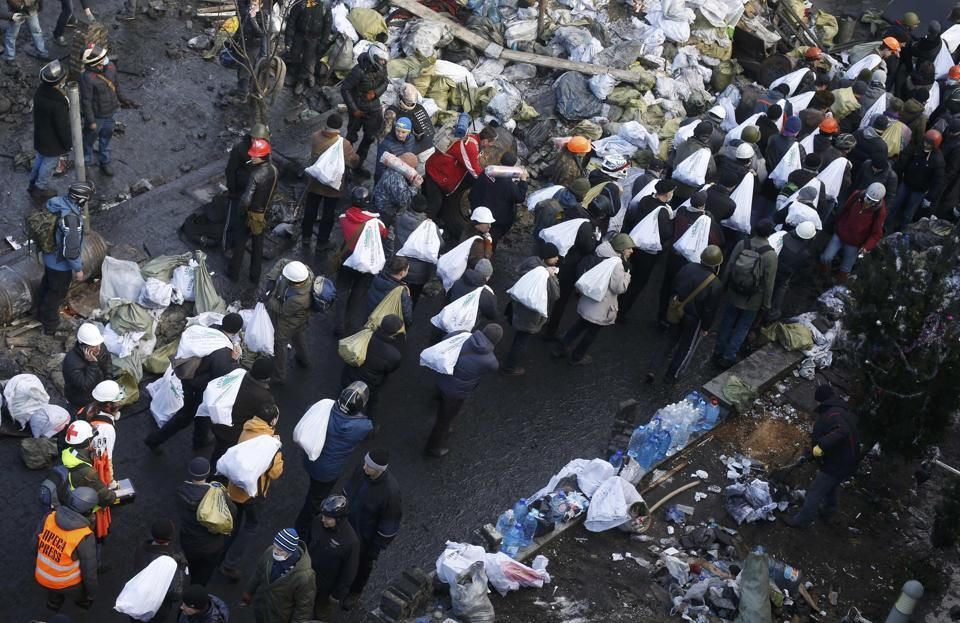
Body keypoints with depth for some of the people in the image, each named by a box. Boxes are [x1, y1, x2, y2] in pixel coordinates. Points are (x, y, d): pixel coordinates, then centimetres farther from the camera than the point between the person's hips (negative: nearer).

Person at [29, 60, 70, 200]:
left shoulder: (40, 91, -14)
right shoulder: (58, 104, -39)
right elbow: (63, 127, -26)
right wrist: (68, 145, -11)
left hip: (40, 135, 7)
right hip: (53, 142, -7)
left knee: (40, 158, 29)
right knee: (49, 164, 17)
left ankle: (33, 183, 48)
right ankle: (41, 188, 38)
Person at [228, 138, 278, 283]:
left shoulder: (255, 175, -32)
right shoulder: (274, 170, -11)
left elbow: (246, 200, -32)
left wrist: (240, 211, -15)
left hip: (252, 215, -6)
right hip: (265, 213, 6)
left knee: (239, 243, 15)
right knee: (258, 245, 20)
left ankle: (234, 273, 30)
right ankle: (255, 276, 32)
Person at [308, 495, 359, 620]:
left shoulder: (351, 541, -36)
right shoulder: (319, 521, -23)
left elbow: (349, 570, -20)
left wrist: (338, 593, -10)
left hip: (325, 582, -4)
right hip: (308, 572, 4)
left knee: (321, 607, 23)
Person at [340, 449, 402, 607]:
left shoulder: (390, 491, -38)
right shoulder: (360, 470, -23)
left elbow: (389, 525, -24)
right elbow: (347, 491, -1)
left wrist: (377, 548, -13)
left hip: (366, 537, -4)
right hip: (348, 525, 4)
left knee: (362, 564, 25)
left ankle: (355, 592, 53)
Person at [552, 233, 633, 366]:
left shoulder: (600, 256, 0)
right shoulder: (617, 265, -27)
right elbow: (620, 288, -23)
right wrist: (626, 271, -18)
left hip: (587, 302, 8)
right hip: (600, 308, -8)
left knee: (580, 325, 26)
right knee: (592, 331, 14)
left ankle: (562, 349, 36)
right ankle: (577, 357, 30)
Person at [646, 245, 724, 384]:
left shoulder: (687, 268, -12)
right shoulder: (716, 285, -25)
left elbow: (673, 288, 1)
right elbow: (710, 310, -18)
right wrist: (706, 328, -3)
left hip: (677, 313, 4)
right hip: (694, 320, -4)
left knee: (669, 341, 21)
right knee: (687, 348, 18)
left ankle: (653, 370, 16)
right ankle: (672, 375, 30)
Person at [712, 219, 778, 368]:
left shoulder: (742, 245, -14)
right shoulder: (770, 255, -24)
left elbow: (728, 268, -4)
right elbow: (769, 283, -16)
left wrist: (724, 285, 13)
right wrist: (766, 304, -1)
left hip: (734, 294, 3)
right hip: (753, 300, -3)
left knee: (727, 322, 21)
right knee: (742, 328, 15)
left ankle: (718, 352, 35)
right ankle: (728, 357, 21)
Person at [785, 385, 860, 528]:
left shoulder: (833, 414, -27)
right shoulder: (846, 412, 6)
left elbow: (842, 432, -44)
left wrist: (822, 445, -47)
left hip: (835, 466, -9)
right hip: (848, 464, 9)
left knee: (815, 492, 5)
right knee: (830, 488, 31)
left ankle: (802, 520, 16)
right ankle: (827, 512, 50)